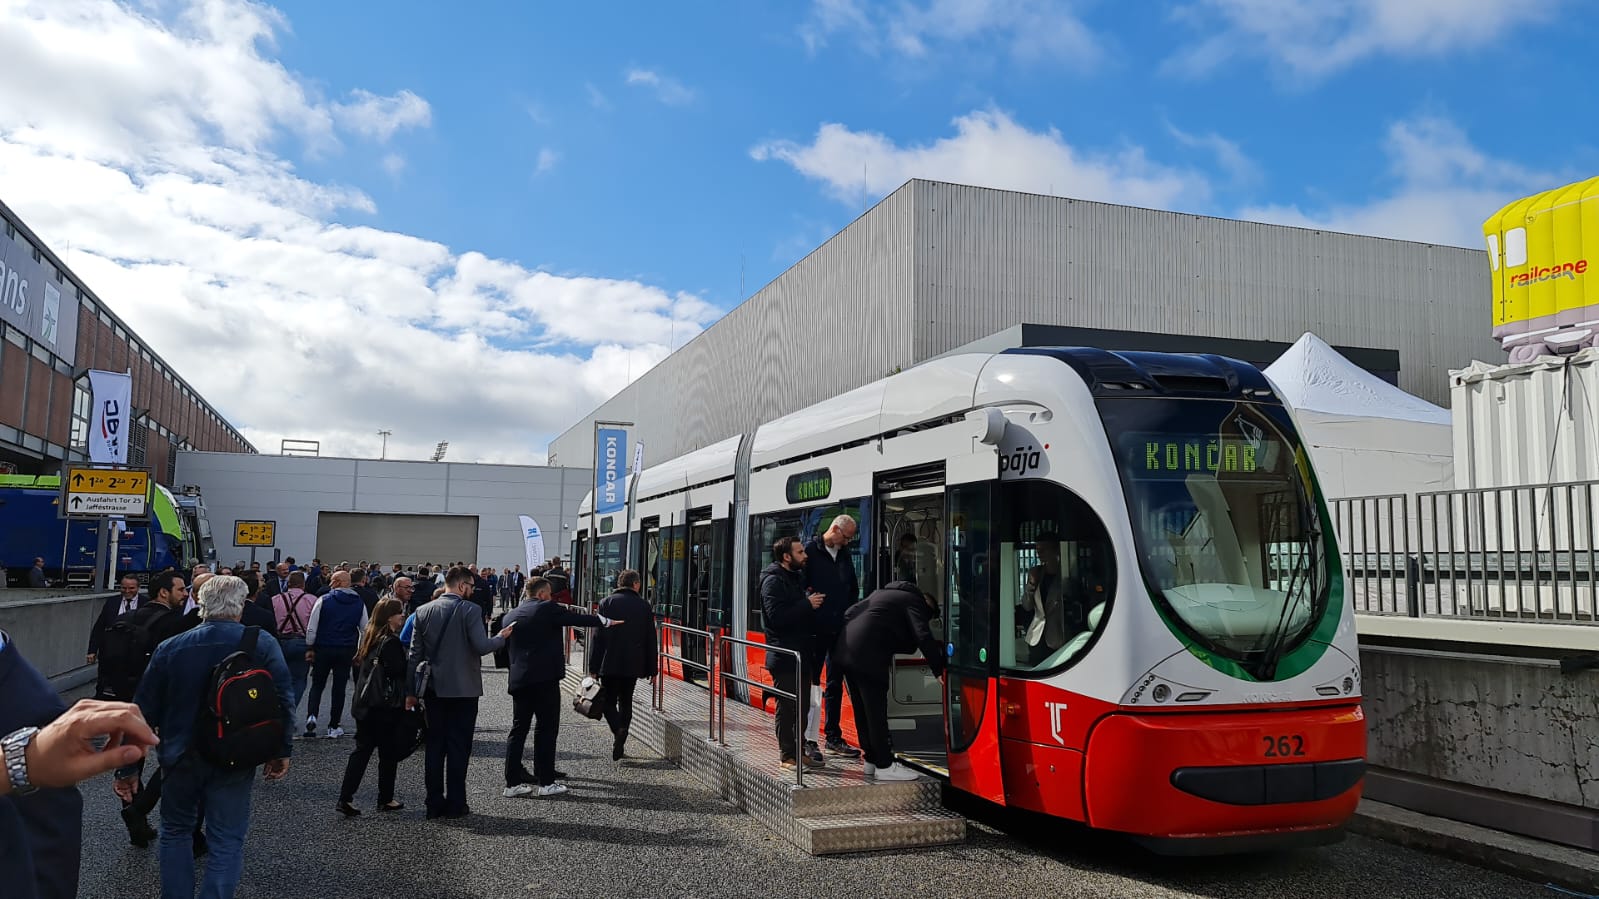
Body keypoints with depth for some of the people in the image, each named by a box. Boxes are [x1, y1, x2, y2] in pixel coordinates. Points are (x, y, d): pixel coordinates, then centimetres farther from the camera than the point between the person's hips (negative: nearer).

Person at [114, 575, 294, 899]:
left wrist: (127, 766, 7)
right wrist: (281, 751, 0)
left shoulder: (170, 648, -3)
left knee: (176, 832, 22)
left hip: (181, 755, 2)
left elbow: (143, 710, 0)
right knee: (227, 841, 7)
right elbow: (282, 701, -12)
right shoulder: (263, 645, -10)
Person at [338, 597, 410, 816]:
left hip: (364, 704, 8)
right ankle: (385, 799, 14)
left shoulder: (370, 637, 9)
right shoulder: (391, 642, -16)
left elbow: (360, 662, 16)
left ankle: (345, 798, 4)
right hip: (386, 705, -8)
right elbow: (398, 671, -19)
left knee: (362, 749, 10)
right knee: (389, 752, 5)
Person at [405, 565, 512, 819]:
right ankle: (455, 804, 6)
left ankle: (435, 803, 13)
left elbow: (415, 654, 5)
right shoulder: (470, 610, -11)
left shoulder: (423, 612, 4)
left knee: (435, 746, 11)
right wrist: (501, 637, 1)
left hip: (434, 690, 4)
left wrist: (411, 691, 9)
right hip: (463, 689, -4)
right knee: (459, 747, 3)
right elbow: (481, 646, -19)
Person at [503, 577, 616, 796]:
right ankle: (546, 782, 4)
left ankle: (512, 782, 10)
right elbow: (577, 619, -3)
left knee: (518, 730, 10)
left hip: (518, 679, 6)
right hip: (545, 677, -6)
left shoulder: (510, 616, 13)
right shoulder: (548, 609, -6)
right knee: (546, 729, 1)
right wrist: (606, 622, 8)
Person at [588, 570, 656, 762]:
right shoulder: (644, 606, 3)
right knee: (626, 702, 14)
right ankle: (620, 746, 14)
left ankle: (618, 730, -18)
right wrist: (652, 669, 11)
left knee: (609, 701, 9)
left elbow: (598, 636, -5)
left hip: (609, 664, -2)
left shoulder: (606, 603, -2)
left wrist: (593, 666, -1)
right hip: (633, 665, 2)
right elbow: (651, 640, 5)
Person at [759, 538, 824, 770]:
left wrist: (813, 602, 9)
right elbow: (777, 616, -24)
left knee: (802, 706, 12)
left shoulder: (797, 576, 17)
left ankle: (799, 751, 21)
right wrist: (807, 604, -20)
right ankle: (788, 756, 4)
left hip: (801, 653, 9)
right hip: (784, 657, -9)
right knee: (787, 707, -3)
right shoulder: (773, 580, -12)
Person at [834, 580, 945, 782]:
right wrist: (939, 670, -10)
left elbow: (849, 613, 29)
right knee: (876, 711, 0)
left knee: (862, 710, 16)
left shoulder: (882, 593, 28)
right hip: (869, 657, -9)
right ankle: (884, 766, 6)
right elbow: (923, 637, -9)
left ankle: (872, 760, 26)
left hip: (845, 650, 9)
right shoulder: (914, 602, 4)